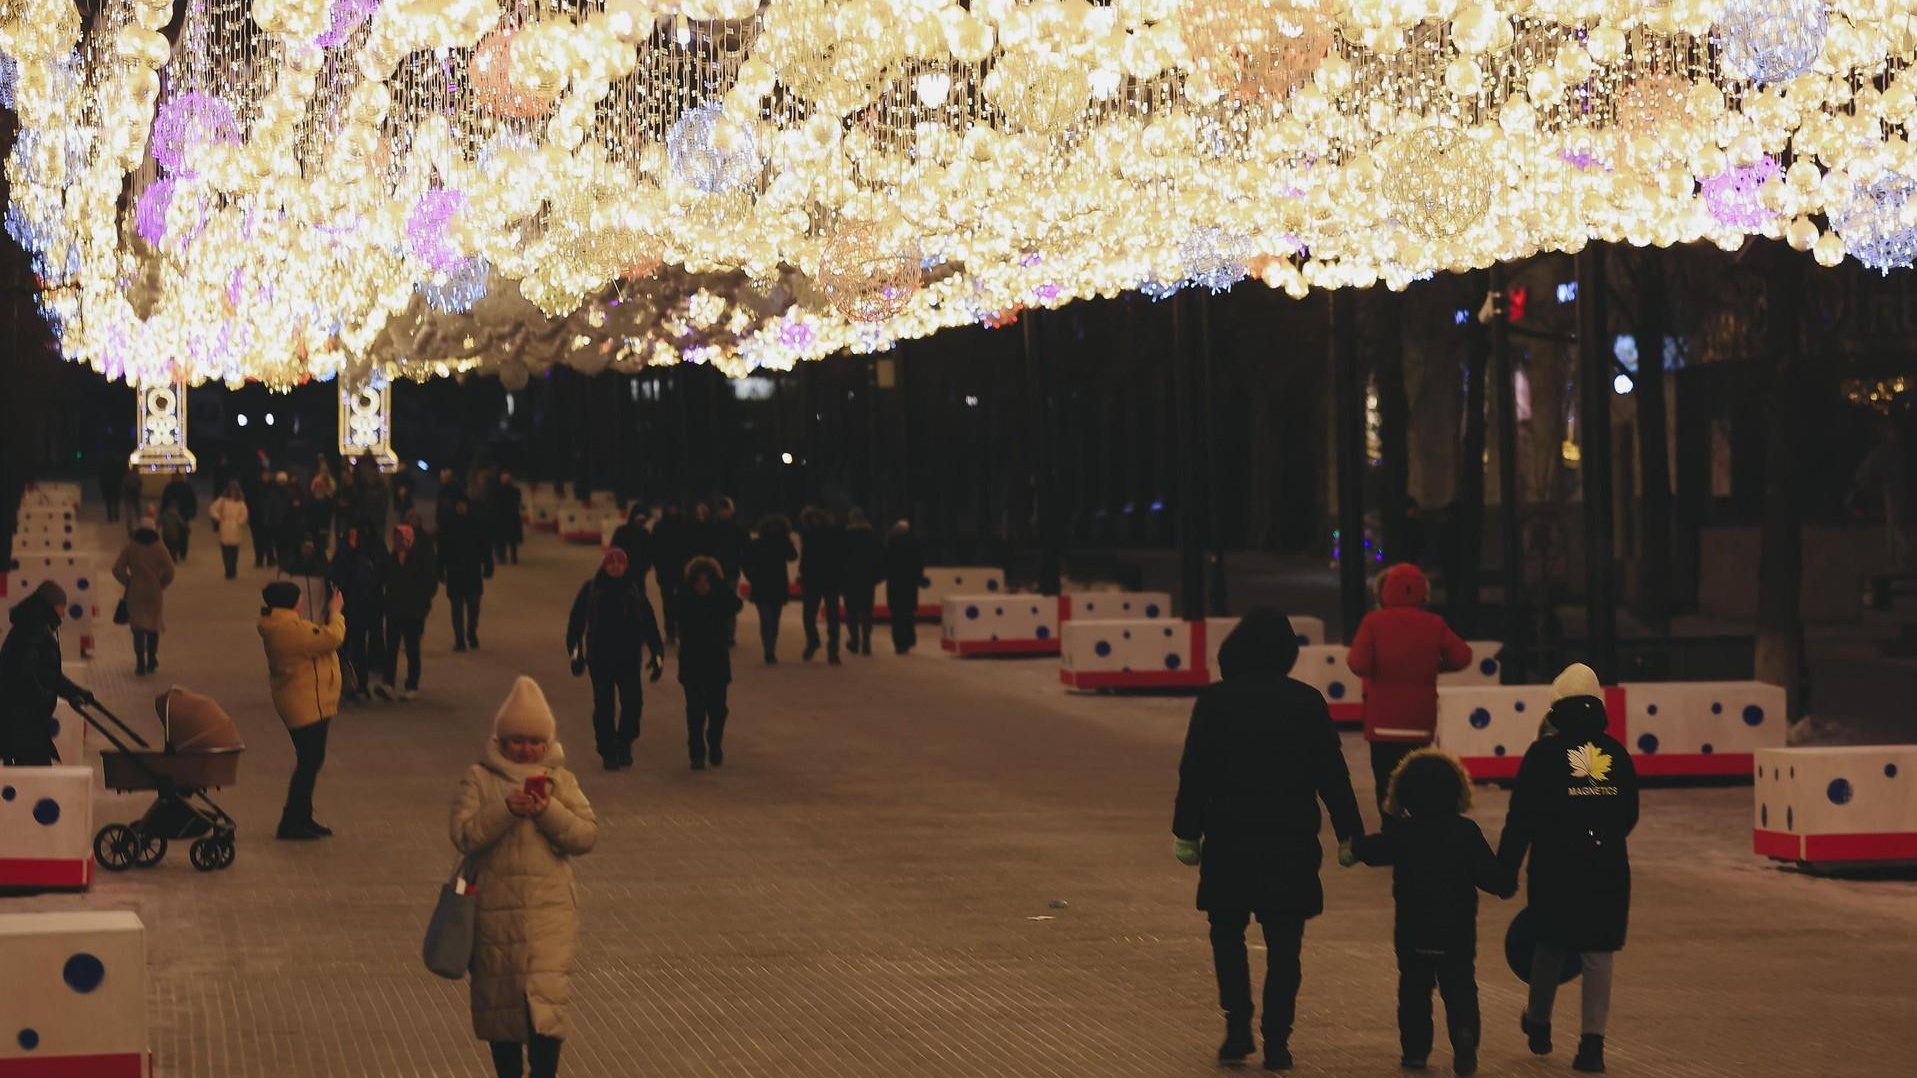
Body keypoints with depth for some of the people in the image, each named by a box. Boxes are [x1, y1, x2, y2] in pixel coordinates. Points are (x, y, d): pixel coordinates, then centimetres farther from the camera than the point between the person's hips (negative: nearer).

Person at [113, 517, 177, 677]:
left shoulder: (129, 548, -3)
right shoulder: (159, 549, -5)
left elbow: (118, 570, -8)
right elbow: (169, 572, -13)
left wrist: (128, 583, 6)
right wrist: (161, 585, 3)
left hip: (135, 593, -1)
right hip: (155, 593, 1)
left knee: (138, 629, 2)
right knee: (153, 628, 16)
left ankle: (141, 664, -8)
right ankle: (151, 662, 23)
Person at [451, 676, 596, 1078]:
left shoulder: (559, 780, 6)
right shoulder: (478, 779, 1)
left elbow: (586, 835, -2)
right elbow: (464, 834, -10)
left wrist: (549, 811, -16)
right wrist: (506, 809, -21)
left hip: (550, 909, 0)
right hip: (496, 908, 0)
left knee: (546, 995, -12)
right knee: (499, 999, 9)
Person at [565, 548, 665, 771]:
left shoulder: (635, 591, 4)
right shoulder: (591, 590, 0)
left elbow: (649, 624, 7)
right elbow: (576, 621, 1)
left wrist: (657, 654, 4)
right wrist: (575, 652, -6)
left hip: (629, 658, 1)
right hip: (599, 658, -1)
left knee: (633, 702, -8)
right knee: (604, 705, 1)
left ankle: (624, 744, 14)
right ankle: (608, 752, 12)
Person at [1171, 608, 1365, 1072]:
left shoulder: (1214, 702, -5)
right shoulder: (1308, 703, -1)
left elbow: (1194, 774, -3)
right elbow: (1332, 775, 1)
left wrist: (1186, 833, 5)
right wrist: (1349, 834, 8)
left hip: (1230, 839, -1)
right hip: (1292, 842, 1)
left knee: (1227, 933, 15)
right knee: (1283, 945, 8)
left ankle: (1238, 1028, 2)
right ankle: (1277, 1042, 6)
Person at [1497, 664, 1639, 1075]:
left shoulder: (1544, 753, -5)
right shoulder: (1616, 752, 6)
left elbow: (1521, 818, -8)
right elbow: (1629, 815, 14)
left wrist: (1505, 868, -2)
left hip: (1555, 867, -2)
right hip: (1608, 867, 2)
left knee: (1551, 944, 16)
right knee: (1599, 952, 3)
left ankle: (1538, 1024, 33)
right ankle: (1593, 1041, -5)